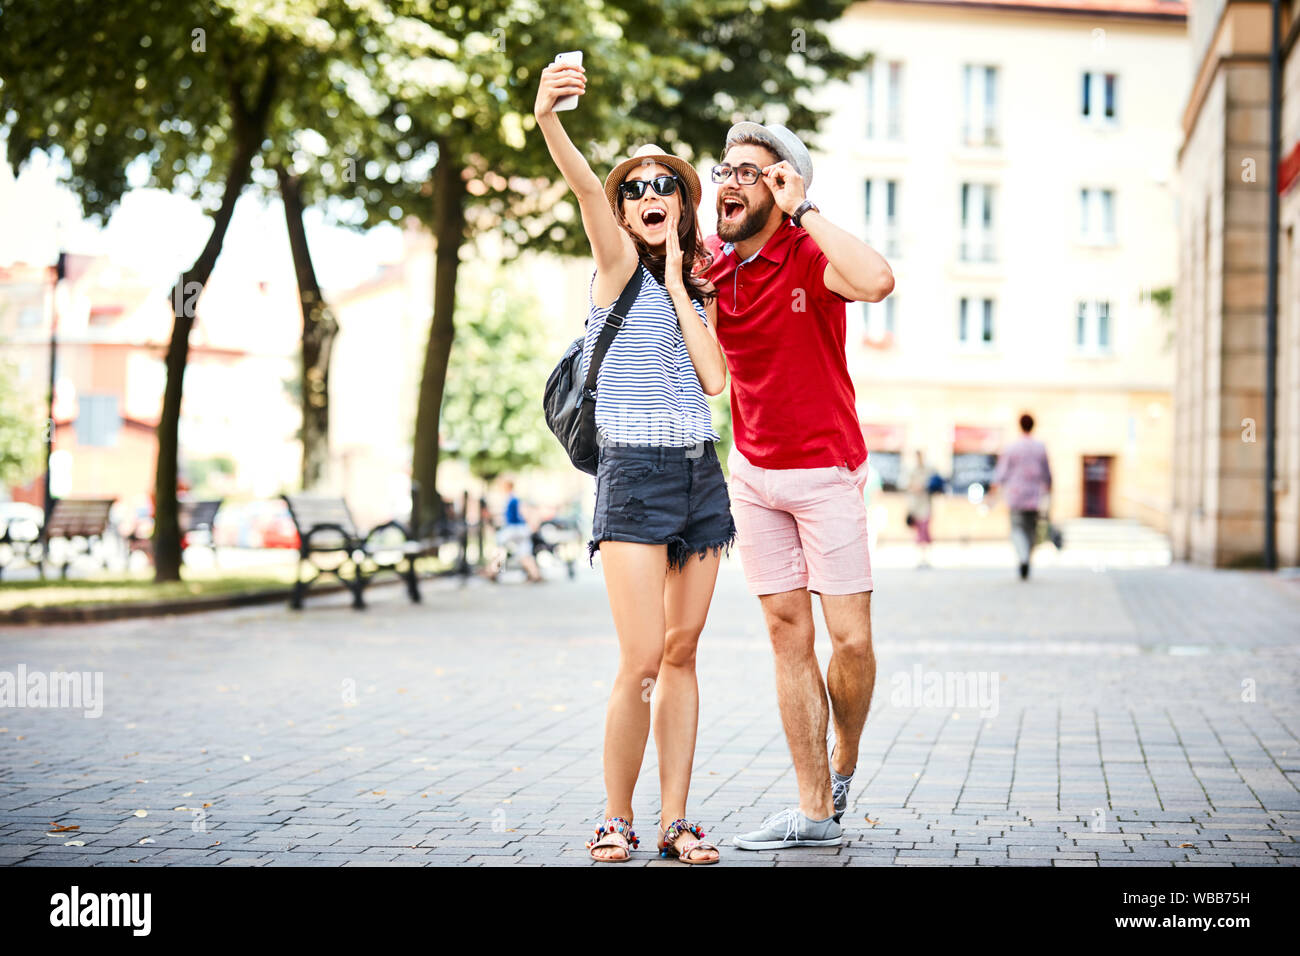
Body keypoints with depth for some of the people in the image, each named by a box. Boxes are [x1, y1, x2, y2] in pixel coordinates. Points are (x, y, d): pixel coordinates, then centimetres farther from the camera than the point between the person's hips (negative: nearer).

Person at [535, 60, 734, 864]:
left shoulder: (699, 293, 16)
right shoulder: (619, 266, 1)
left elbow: (714, 378, -1)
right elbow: (586, 190, -20)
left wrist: (680, 288, 0)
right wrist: (548, 121, -39)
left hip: (701, 473, 5)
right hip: (634, 474, -5)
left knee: (682, 653, 6)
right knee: (642, 662, -12)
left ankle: (675, 819, 12)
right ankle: (616, 819, 2)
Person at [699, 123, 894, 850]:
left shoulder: (812, 258, -12)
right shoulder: (709, 266, 4)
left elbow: (878, 281, -36)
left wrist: (802, 210, -27)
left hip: (827, 473, -4)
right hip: (754, 475, 5)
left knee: (852, 640, -4)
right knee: (789, 635, 4)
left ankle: (843, 764, 25)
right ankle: (816, 811, 7)